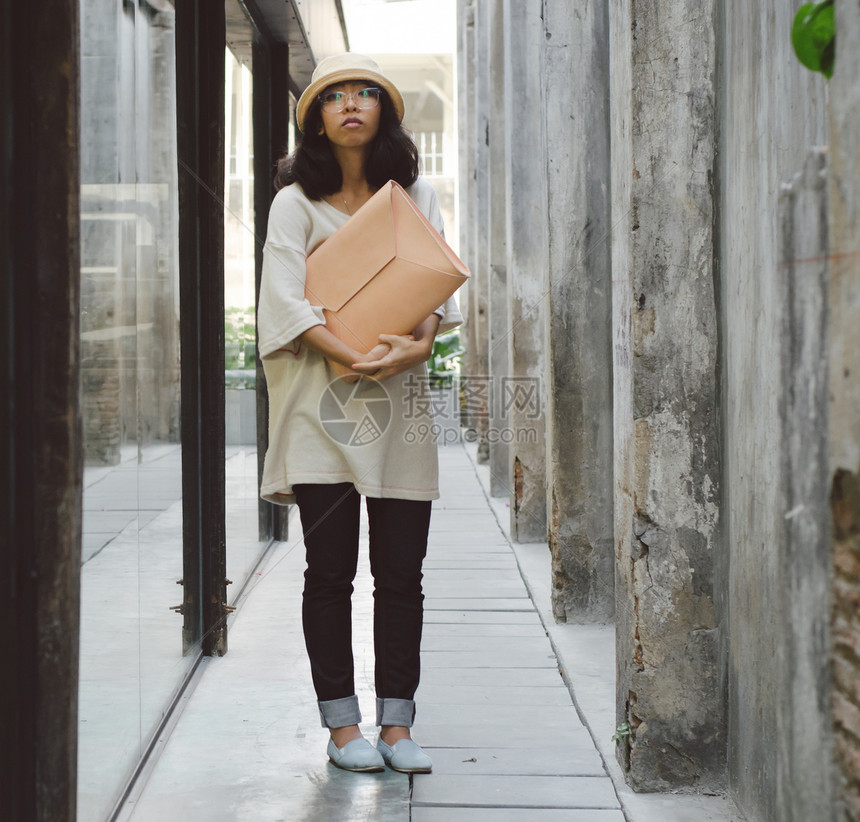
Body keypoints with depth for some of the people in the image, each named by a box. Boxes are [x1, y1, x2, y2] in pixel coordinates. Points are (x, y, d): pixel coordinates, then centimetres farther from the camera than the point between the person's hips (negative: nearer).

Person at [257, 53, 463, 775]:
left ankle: (396, 725, 10)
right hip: (325, 400, -2)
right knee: (330, 572, 0)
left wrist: (419, 345, -15)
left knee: (401, 572, 2)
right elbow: (285, 297, -6)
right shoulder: (297, 202, 4)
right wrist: (356, 356, -18)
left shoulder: (416, 196, 12)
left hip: (402, 402, 2)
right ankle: (342, 726, 9)